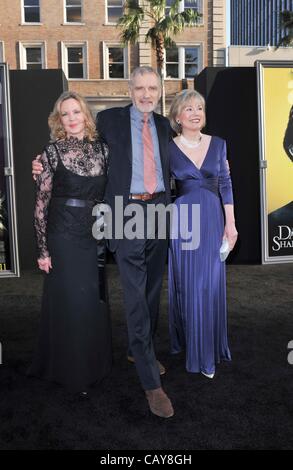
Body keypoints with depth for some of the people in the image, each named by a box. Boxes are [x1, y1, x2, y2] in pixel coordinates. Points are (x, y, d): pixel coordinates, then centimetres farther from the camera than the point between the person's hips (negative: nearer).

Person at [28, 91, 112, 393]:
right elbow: (41, 204, -6)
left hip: (96, 234, 4)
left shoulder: (102, 148, 4)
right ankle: (71, 371, 25)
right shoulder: (53, 152, -5)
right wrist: (43, 249, -9)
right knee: (69, 303, 5)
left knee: (95, 301, 12)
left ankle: (94, 364, 34)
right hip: (64, 236, -3)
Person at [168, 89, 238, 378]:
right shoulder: (169, 148, -1)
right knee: (188, 285, 5)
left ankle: (210, 347, 22)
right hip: (183, 220, -2)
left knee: (212, 285, 5)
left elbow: (226, 186, 7)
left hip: (213, 220, 2)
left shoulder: (217, 144, 6)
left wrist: (230, 224, 4)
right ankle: (191, 345, 24)